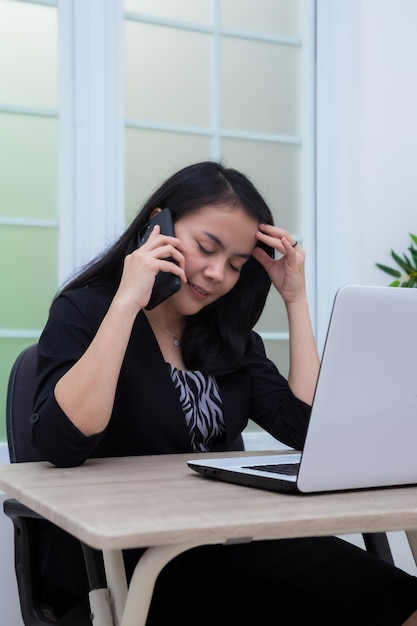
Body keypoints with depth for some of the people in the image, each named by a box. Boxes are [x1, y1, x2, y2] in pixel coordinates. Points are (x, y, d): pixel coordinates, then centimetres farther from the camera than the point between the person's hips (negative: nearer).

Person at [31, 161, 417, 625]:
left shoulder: (229, 337, 13)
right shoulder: (83, 310, -3)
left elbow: (307, 427, 1)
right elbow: (62, 445, -20)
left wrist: (296, 299, 2)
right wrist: (127, 302, -21)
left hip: (225, 543, 6)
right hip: (117, 560, -5)